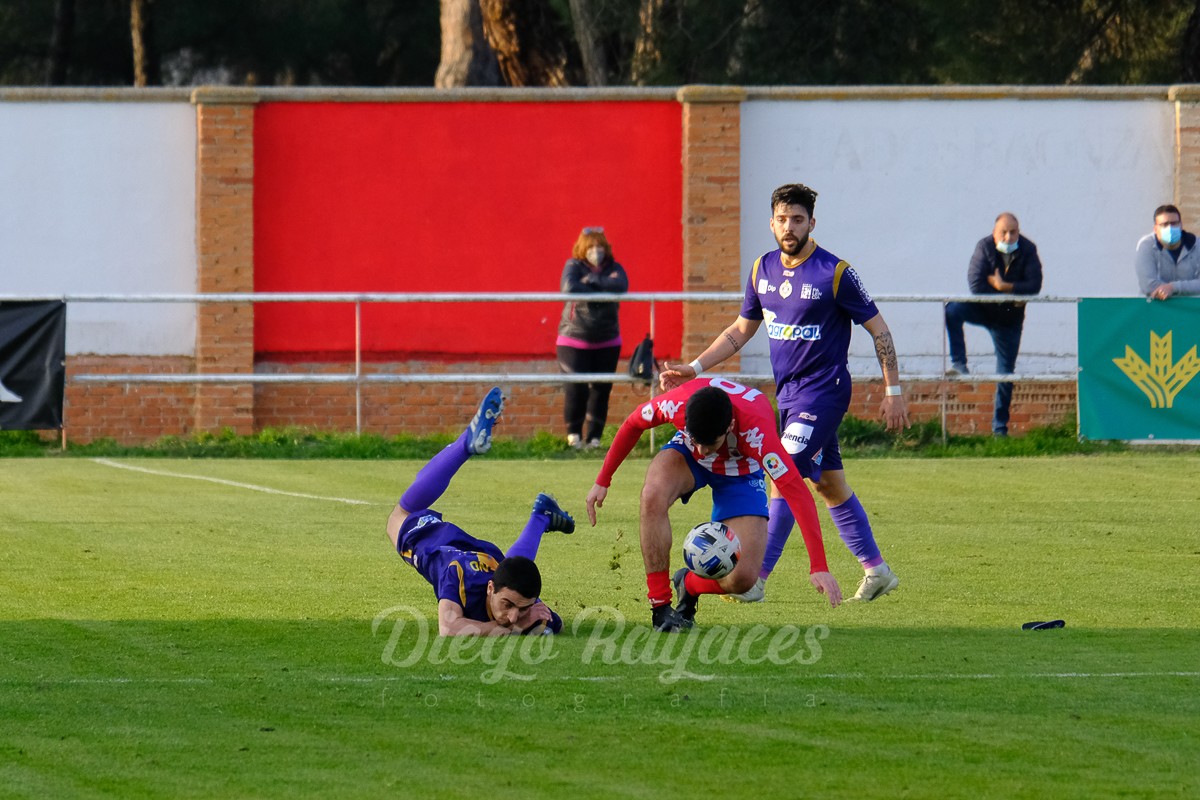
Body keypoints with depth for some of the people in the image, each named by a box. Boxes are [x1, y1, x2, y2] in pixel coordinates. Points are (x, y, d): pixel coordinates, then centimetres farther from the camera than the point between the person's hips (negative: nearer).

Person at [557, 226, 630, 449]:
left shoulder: (613, 268, 4)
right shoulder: (574, 266, -3)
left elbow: (621, 286, -18)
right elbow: (569, 287, -24)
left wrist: (593, 281, -19)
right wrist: (604, 290, -18)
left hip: (607, 342, 3)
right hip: (574, 340, -3)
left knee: (601, 390, 1)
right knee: (576, 389, -12)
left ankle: (594, 437, 9)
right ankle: (574, 434, 5)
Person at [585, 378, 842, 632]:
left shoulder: (756, 431, -42)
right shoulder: (677, 403, -35)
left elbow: (798, 494, -43)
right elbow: (633, 424, -11)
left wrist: (819, 567, -47)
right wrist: (602, 481, -4)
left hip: (741, 472, -1)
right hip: (686, 458, 2)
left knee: (743, 578, -20)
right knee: (653, 495, -36)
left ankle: (689, 585, 17)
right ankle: (660, 608, -22)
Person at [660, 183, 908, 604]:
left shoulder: (834, 273, -13)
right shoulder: (763, 270, 5)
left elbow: (877, 329, -6)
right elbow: (740, 331, 16)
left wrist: (893, 391, -7)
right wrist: (693, 369, 7)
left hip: (823, 391, -7)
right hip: (787, 392, 7)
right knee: (830, 484, 12)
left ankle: (756, 579, -17)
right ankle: (876, 570, 22)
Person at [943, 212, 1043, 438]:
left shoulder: (1028, 250, -10)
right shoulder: (985, 247, -13)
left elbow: (1034, 285, -18)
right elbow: (976, 284, -22)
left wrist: (1003, 286, -26)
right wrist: (1010, 295, -20)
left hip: (1009, 318, 0)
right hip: (983, 309, 0)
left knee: (1006, 372, 2)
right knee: (952, 310, -30)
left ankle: (1000, 427, 11)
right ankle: (959, 364, -28)